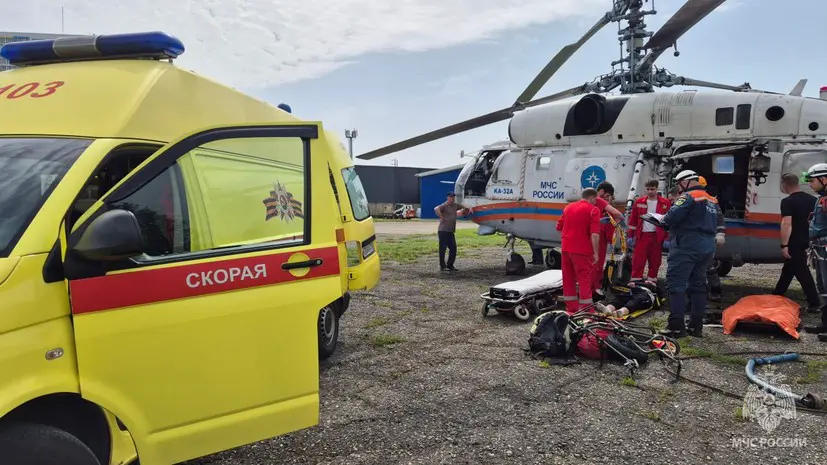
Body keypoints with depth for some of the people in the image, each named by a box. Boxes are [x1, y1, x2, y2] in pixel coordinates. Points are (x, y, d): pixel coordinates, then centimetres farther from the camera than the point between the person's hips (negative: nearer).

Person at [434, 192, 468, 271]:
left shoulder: (455, 205, 13)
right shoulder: (444, 206, -10)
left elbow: (464, 208, 32)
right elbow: (436, 209, -31)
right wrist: (441, 217, -24)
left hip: (451, 231, 8)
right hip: (443, 231, -8)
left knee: (453, 248, 8)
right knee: (443, 249, -2)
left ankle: (450, 265, 19)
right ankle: (442, 266, 4)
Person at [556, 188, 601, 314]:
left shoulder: (568, 207, 13)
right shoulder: (593, 210, -7)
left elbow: (559, 227, 18)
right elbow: (595, 234, -17)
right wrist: (595, 252, -14)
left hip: (566, 248, 6)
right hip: (582, 250, -6)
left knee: (568, 279, 12)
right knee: (584, 279, -1)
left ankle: (571, 308, 19)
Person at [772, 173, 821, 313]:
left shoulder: (787, 201, -17)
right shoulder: (812, 199, 7)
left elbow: (787, 224, -25)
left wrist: (784, 245, -24)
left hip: (794, 243, -8)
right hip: (806, 242, 8)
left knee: (802, 273, -2)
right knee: (788, 269, 19)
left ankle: (814, 303, -1)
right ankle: (777, 296, 30)